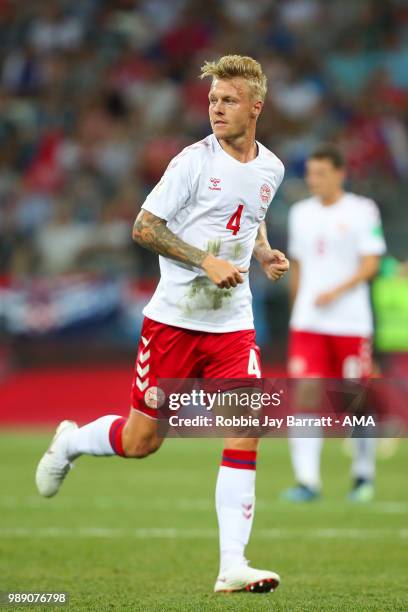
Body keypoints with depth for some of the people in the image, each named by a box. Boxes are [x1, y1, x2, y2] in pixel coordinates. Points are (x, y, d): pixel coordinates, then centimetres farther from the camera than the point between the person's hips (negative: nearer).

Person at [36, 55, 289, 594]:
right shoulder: (194, 161, -10)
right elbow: (144, 227, -9)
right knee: (140, 441, 2)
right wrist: (206, 262, -19)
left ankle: (232, 567, -8)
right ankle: (70, 442, 36)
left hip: (233, 325, 4)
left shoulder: (271, 169, 7)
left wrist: (266, 255, 6)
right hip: (174, 320, -4)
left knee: (245, 434, -11)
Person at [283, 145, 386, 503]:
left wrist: (337, 291, -21)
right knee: (305, 395, -10)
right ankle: (307, 481, -13)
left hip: (350, 323, -3)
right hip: (307, 323, 4)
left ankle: (364, 474, 24)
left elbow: (371, 264, -9)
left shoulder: (361, 211, -4)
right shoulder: (301, 213, 11)